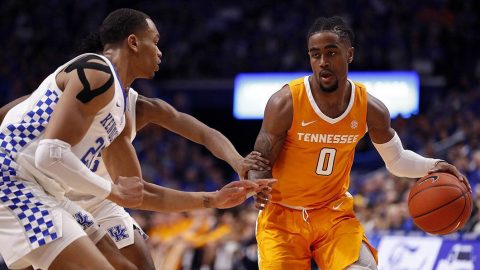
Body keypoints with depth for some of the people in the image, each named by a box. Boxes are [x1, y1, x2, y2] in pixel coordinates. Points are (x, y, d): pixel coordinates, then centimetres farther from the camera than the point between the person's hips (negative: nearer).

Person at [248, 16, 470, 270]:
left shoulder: (370, 109, -8)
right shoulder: (285, 103, -20)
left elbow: (396, 160, 9)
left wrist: (433, 166, -11)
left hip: (335, 213, 2)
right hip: (282, 214, -2)